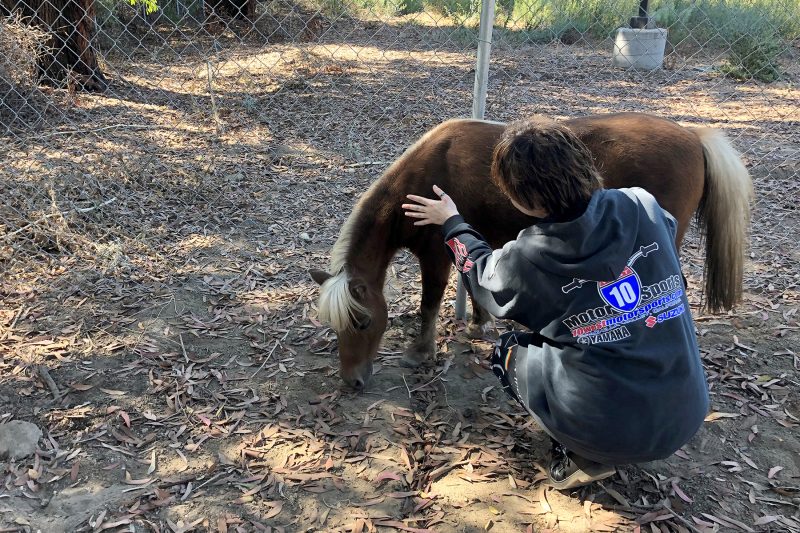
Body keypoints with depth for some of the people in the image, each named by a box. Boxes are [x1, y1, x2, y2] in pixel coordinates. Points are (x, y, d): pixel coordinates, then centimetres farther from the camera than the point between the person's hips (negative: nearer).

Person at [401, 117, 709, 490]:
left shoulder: (527, 259, -14)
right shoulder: (644, 208, -6)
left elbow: (483, 275, 12)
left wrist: (451, 223, 27)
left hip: (610, 430, -4)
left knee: (508, 351, 19)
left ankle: (586, 456, 9)